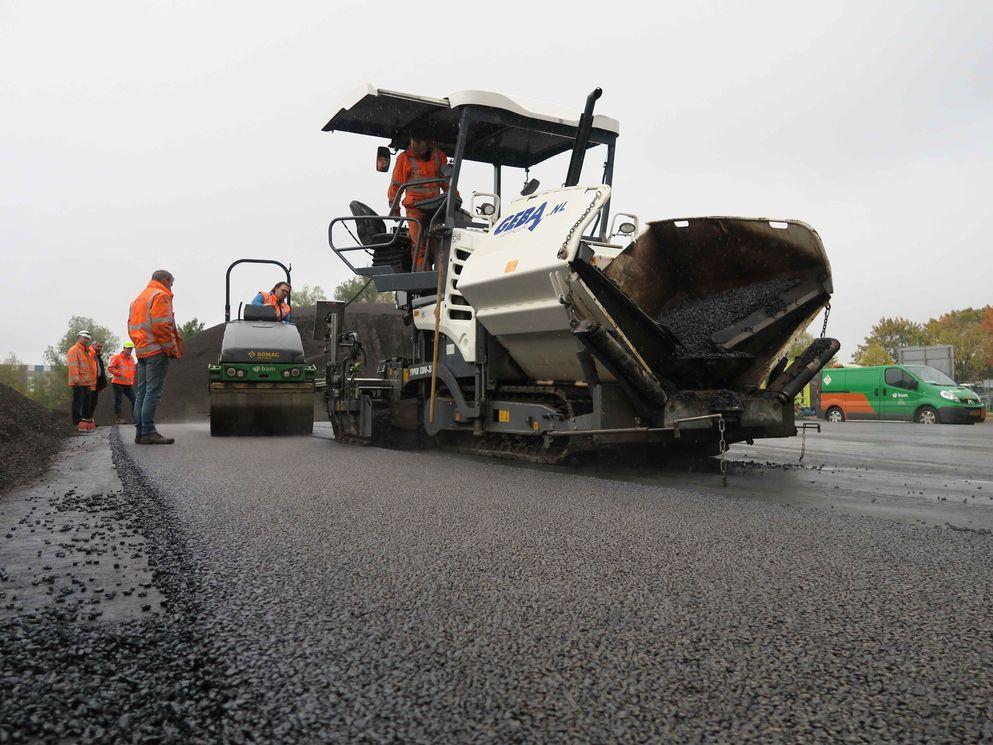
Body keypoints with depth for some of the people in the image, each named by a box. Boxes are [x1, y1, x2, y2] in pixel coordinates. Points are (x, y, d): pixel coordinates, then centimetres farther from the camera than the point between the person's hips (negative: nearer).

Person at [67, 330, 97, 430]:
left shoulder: (86, 351, 22)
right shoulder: (74, 350, -5)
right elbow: (73, 365, -16)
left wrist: (91, 382, 21)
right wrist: (76, 378, -24)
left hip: (86, 382, 9)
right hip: (79, 383, -9)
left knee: (86, 402, 13)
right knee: (78, 402, -9)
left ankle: (85, 419, 19)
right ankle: (77, 422, -9)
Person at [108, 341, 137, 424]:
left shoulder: (132, 358, 15)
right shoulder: (117, 357, -6)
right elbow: (110, 368, -10)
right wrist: (120, 373, -18)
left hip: (129, 384, 6)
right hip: (118, 383, -6)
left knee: (134, 400, -1)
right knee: (118, 401, -1)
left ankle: (135, 417, 5)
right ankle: (119, 418, 3)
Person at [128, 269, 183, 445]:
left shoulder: (138, 298, 24)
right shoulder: (161, 295, -5)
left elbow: (131, 327, 20)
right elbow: (161, 326, -16)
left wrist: (139, 344, 16)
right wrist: (172, 348, -12)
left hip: (141, 350, 9)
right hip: (157, 351, -9)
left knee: (142, 392, 9)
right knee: (153, 392, -10)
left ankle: (140, 432, 11)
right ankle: (148, 433, -12)